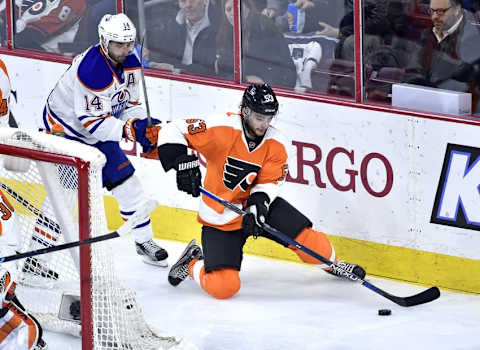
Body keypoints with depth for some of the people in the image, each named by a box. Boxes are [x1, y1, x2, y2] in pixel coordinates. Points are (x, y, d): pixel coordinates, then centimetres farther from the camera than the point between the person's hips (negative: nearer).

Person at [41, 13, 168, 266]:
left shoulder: (131, 64, -5)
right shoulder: (92, 70, -33)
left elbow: (129, 104, 6)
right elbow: (92, 122, -32)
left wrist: (143, 124, -14)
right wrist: (130, 130, -38)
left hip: (97, 133, 8)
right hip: (63, 129, -8)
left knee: (126, 182, 6)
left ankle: (144, 241, 20)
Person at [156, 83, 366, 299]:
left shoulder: (276, 144, -9)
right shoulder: (221, 129, -22)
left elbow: (268, 182, -6)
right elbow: (172, 132, -21)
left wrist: (258, 204, -26)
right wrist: (183, 162, -37)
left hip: (258, 204, 4)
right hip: (220, 219, -4)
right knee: (223, 287, -17)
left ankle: (332, 263, 25)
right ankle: (192, 263, 14)